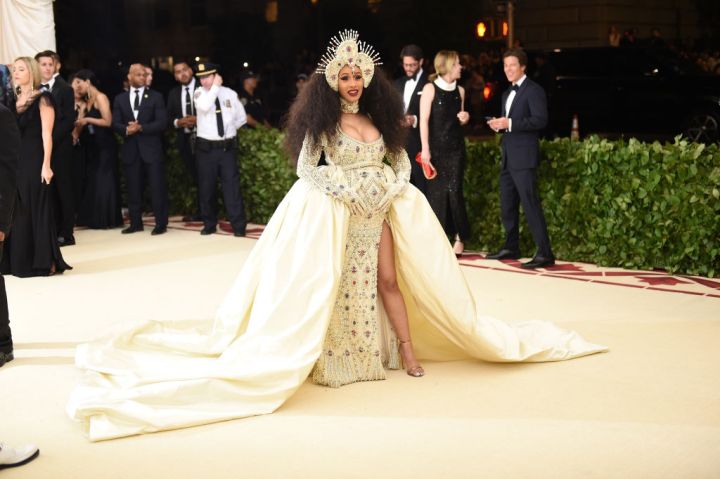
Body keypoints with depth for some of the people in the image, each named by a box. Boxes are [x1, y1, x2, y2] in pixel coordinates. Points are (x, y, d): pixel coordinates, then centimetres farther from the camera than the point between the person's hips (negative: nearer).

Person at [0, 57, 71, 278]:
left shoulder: (42, 99, -5)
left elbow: (46, 134, -11)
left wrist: (46, 165, -18)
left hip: (34, 161, -6)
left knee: (37, 211, -2)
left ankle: (44, 263, 5)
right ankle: (20, 262, 16)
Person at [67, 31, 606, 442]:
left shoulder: (379, 117, 10)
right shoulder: (322, 119, -4)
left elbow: (400, 161, 13)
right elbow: (306, 168, -9)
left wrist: (391, 191, -4)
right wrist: (350, 189, -13)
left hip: (379, 212, 4)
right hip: (335, 214, -4)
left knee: (390, 280, 2)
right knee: (334, 287, -3)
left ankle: (407, 349, 9)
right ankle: (337, 357, 2)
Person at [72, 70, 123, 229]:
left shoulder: (100, 97, -8)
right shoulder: (86, 102, 15)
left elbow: (108, 121, -17)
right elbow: (80, 124, 9)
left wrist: (88, 119, -16)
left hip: (104, 146, -9)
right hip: (92, 147, 9)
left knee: (104, 181, -4)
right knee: (93, 181, 8)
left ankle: (107, 219, 2)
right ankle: (95, 219, 12)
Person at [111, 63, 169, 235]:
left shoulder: (156, 97, 3)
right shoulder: (120, 99, 11)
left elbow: (162, 123, -6)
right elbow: (115, 124, 5)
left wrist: (141, 127, -17)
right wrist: (126, 129, -17)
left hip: (151, 148, -3)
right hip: (131, 149, 3)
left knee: (157, 187, -4)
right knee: (133, 188, 7)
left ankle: (161, 224, 1)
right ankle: (136, 223, 14)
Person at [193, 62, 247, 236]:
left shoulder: (230, 94, 3)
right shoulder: (199, 93, -1)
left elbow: (242, 118, 14)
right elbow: (205, 107, -25)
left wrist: (229, 129, 7)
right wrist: (215, 87, -17)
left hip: (227, 148, 0)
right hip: (206, 148, 0)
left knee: (232, 186, -2)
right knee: (207, 188, 8)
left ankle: (238, 226, 1)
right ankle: (209, 224, 21)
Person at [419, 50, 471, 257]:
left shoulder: (460, 91, 9)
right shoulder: (430, 88, -4)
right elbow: (424, 120, -8)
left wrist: (464, 119, -3)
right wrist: (425, 149, -14)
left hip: (455, 147, 3)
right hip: (436, 147, -3)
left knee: (454, 190, -5)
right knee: (436, 191, 0)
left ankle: (460, 237, 6)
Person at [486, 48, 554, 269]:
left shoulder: (533, 90, -7)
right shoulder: (507, 93, 20)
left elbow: (540, 120, -18)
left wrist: (509, 123, -22)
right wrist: (498, 124, 3)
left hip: (524, 157, -9)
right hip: (508, 157, 9)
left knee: (530, 204, -13)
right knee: (507, 205, 14)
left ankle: (545, 253, -12)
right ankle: (511, 247, 25)